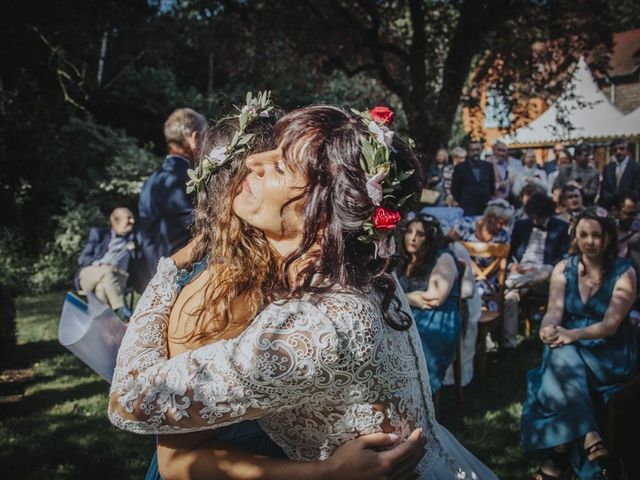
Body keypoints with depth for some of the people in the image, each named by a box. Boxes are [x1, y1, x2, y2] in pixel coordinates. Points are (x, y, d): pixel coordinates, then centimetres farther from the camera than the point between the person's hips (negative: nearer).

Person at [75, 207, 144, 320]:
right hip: (88, 276, -1)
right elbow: (82, 259, 4)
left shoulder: (134, 238, 19)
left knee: (102, 288, -36)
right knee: (107, 271, -35)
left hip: (115, 279, 1)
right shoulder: (98, 233, 16)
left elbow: (137, 265, 18)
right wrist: (100, 265, -13)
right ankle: (122, 311, -41)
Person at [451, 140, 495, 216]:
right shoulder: (460, 168, 1)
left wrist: (490, 202, 10)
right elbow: (454, 189, 4)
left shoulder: (488, 167, 10)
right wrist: (461, 203, 4)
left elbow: (492, 187, 17)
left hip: (486, 209, 3)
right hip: (468, 210, -3)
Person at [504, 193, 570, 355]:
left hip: (544, 275, -1)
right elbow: (510, 249, 20)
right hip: (521, 271, 1)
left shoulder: (561, 228, 10)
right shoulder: (521, 224, 19)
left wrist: (539, 270, -12)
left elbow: (565, 256, 2)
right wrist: (513, 263, -4)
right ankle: (509, 344, -32)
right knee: (510, 296, -31)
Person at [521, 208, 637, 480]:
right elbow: (555, 310, -9)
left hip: (610, 355, -3)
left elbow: (611, 324, -16)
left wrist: (573, 335, -34)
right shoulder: (563, 269, 3)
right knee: (558, 353, -33)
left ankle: (559, 456, -27)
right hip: (570, 352, 3)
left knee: (563, 358, -32)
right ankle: (587, 435, -32)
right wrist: (549, 328, -35)